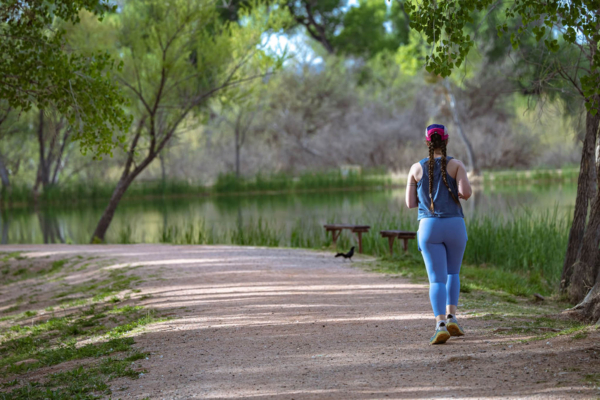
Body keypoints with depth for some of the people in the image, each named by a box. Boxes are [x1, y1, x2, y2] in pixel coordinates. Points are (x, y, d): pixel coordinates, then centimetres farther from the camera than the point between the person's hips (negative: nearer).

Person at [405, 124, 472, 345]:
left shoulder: (417, 168, 5)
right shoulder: (456, 165, 0)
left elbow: (410, 203, 7)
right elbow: (466, 192, -13)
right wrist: (460, 195, 12)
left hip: (429, 227, 0)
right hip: (455, 226, 0)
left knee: (437, 280, -4)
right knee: (452, 273, 22)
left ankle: (440, 325, -25)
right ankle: (451, 317, 6)